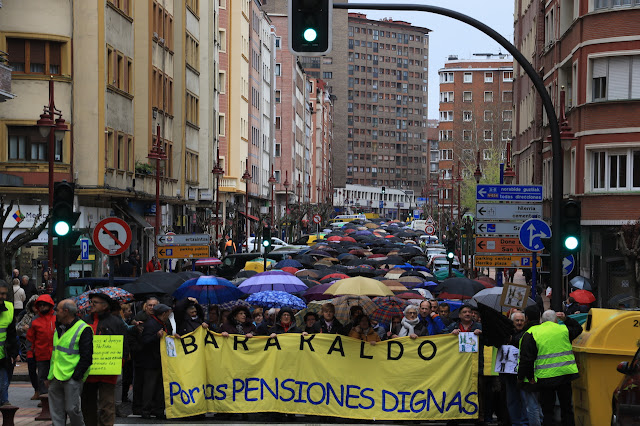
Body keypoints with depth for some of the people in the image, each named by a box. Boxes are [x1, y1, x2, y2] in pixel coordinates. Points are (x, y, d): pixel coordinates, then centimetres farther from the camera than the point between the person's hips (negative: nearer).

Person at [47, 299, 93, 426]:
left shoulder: (83, 329, -10)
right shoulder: (59, 328, 17)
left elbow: (86, 357, -13)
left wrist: (76, 376, -17)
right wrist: (50, 375, 18)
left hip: (72, 378, -8)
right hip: (56, 377, 8)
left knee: (72, 409, -6)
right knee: (56, 411, 8)